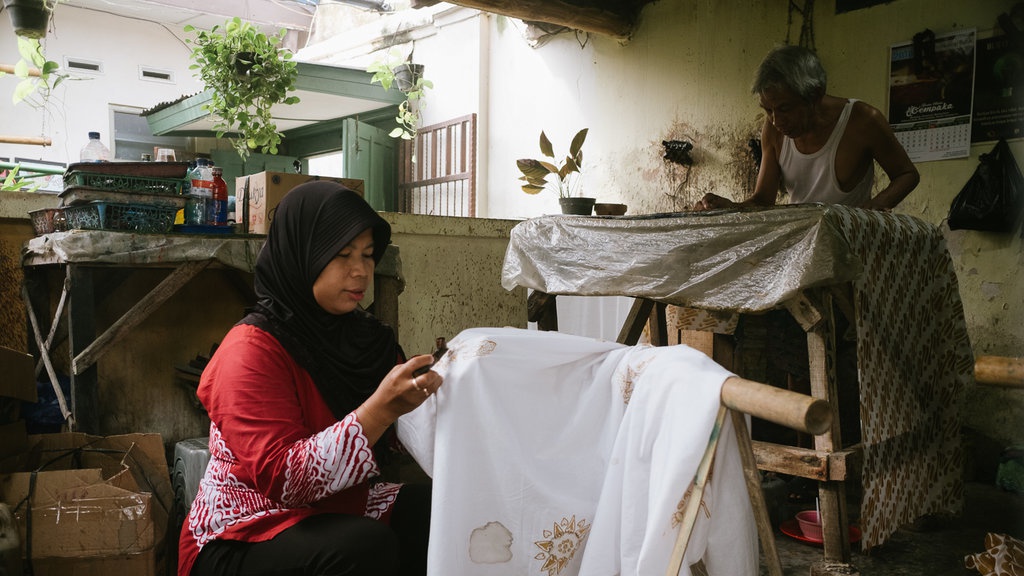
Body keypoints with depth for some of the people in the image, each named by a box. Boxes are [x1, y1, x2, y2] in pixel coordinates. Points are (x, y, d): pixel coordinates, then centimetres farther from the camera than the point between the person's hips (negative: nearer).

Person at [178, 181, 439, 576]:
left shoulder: (363, 335, 4)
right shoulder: (252, 350, -16)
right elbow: (283, 479, -27)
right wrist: (382, 408, -35)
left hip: (343, 507, 6)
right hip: (243, 539, -6)